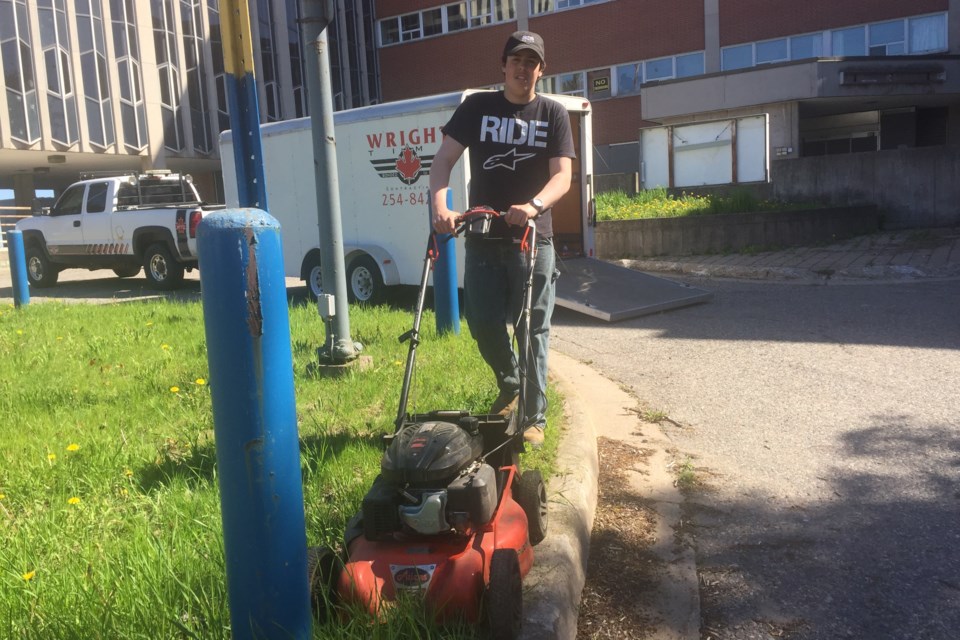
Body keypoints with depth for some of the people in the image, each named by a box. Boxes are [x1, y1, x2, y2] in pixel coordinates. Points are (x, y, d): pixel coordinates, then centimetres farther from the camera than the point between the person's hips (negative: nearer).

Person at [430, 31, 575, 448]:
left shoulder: (552, 114, 3)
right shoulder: (477, 107, 5)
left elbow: (562, 175, -8)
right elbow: (443, 160, -2)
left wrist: (534, 205, -29)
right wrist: (440, 207, -20)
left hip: (533, 238, -1)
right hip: (483, 237, 1)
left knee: (533, 329, 1)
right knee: (483, 325, 4)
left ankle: (533, 417, 12)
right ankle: (510, 385, 33)